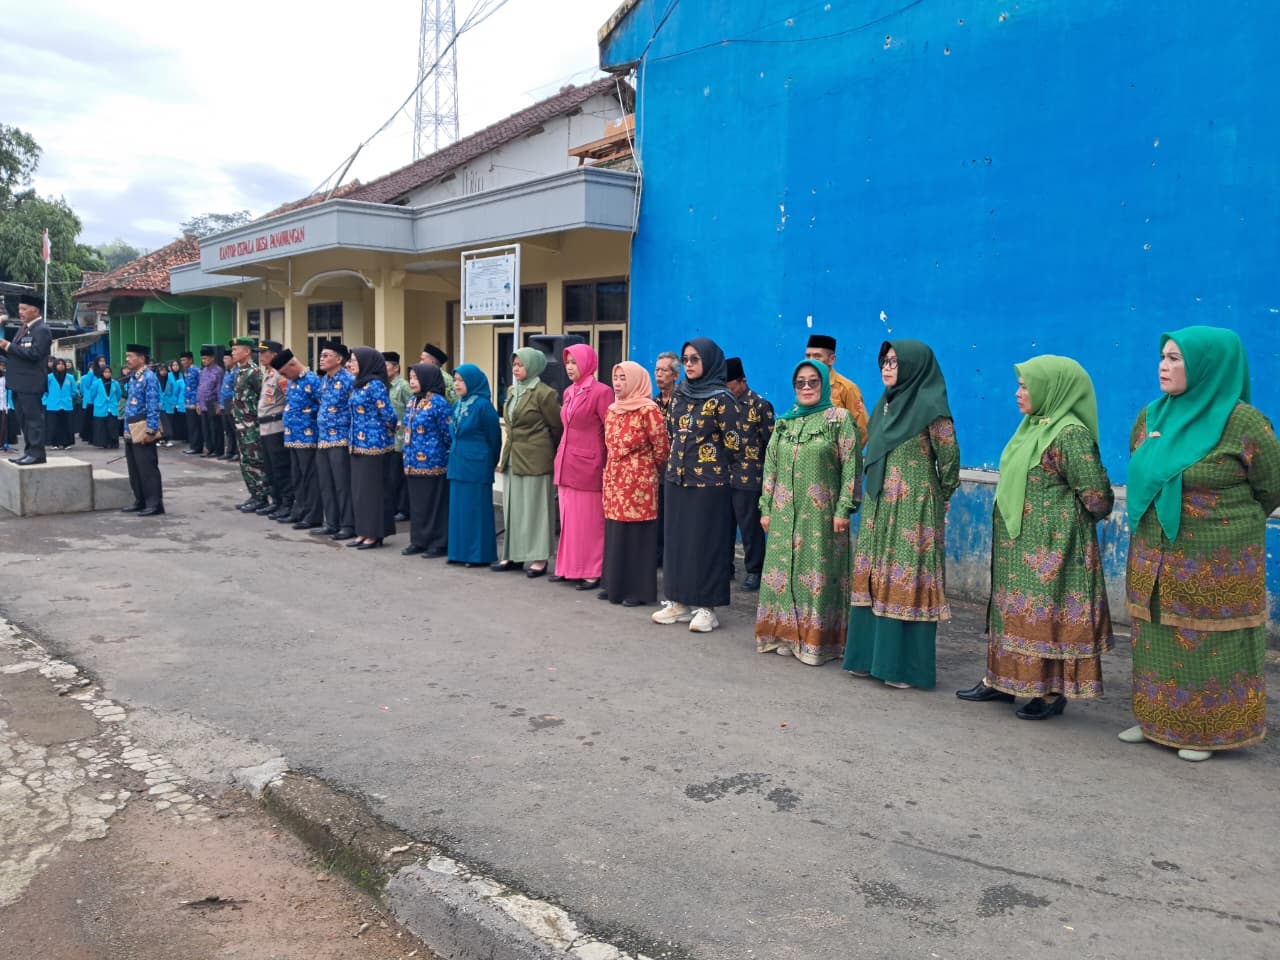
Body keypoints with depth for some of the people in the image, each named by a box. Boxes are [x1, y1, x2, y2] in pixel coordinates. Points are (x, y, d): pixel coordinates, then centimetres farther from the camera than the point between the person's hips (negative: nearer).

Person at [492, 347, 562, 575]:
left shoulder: (543, 393, -12)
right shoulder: (512, 391, 12)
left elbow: (557, 426, -6)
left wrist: (552, 452, 6)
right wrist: (504, 455, 18)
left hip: (535, 460, -8)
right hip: (513, 458, 8)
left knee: (535, 508, -2)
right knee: (513, 507, 11)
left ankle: (539, 558, 6)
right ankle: (513, 554, 19)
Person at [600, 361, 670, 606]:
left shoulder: (649, 410, -11)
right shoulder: (612, 410, 12)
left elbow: (662, 449, -7)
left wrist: (649, 471, 6)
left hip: (639, 483, -7)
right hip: (614, 481, 7)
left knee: (637, 534, -2)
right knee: (615, 533, 11)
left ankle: (638, 590, 6)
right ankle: (615, 585, 20)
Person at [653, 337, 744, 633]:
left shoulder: (721, 398, -10)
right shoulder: (679, 394, 9)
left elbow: (732, 443, -8)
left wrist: (715, 465, 2)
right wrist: (678, 462, 12)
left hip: (708, 481, -6)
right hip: (676, 479, 6)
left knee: (705, 542, -1)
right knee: (676, 540, 9)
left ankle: (705, 606, 6)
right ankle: (678, 601, 18)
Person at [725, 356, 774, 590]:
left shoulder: (760, 406, -4)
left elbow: (770, 443, -3)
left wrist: (767, 475, -5)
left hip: (749, 478, -5)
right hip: (722, 476, 5)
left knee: (750, 526, 1)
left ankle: (754, 571, 11)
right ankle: (724, 567, 23)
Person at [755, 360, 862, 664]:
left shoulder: (840, 418, -1)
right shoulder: (784, 422, 13)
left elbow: (851, 466, -6)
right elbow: (770, 466, 14)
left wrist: (844, 509, -12)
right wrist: (765, 508, 9)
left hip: (821, 514, -5)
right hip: (784, 513, 5)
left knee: (817, 572, -3)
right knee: (783, 571, 6)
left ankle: (816, 640, 5)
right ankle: (787, 633, 16)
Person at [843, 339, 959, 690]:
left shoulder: (930, 407, -11)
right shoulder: (886, 404, 12)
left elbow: (949, 458, -7)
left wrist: (940, 497, 4)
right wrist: (873, 498, 18)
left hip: (913, 509, -8)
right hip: (878, 506, 8)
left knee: (906, 580, -4)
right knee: (874, 578, 9)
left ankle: (906, 665, 4)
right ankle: (871, 655, 18)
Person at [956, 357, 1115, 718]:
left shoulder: (1070, 433, -18)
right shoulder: (1034, 426, 10)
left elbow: (1097, 497, -20)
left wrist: (1068, 519, -3)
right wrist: (1005, 523, 13)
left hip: (1049, 547, -9)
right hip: (1019, 544, 9)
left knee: (1048, 614, 0)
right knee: (1016, 610, 15)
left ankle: (1052, 691, 11)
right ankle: (1002, 679, 25)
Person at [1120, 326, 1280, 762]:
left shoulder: (1242, 423, -13)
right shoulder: (1152, 417, 4)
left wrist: (1225, 523, 8)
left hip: (1217, 567, -6)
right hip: (1154, 561, 6)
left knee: (1210, 647, 5)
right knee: (1158, 642, 13)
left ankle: (1209, 731, 19)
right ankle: (1157, 719, 27)